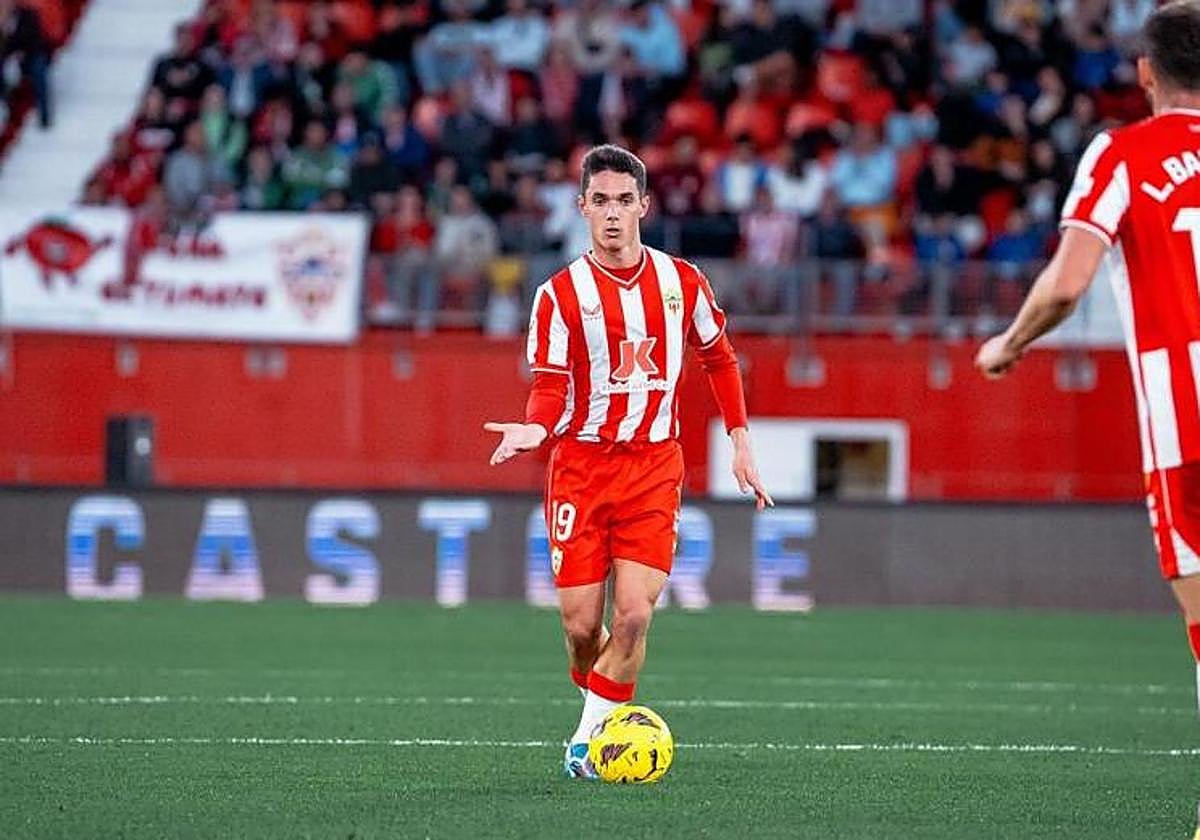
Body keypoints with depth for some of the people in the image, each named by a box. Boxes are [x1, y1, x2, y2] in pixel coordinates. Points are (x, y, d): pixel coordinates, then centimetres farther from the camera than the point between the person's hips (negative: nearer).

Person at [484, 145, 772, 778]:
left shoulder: (681, 281, 3)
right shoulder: (561, 293, -3)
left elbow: (719, 360, 17)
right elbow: (551, 387, -3)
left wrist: (741, 443, 13)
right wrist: (535, 430, -24)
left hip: (655, 465, 1)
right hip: (581, 467, -1)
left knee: (634, 614, -13)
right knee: (581, 625, -2)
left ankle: (590, 738, -1)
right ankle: (594, 697, 28)